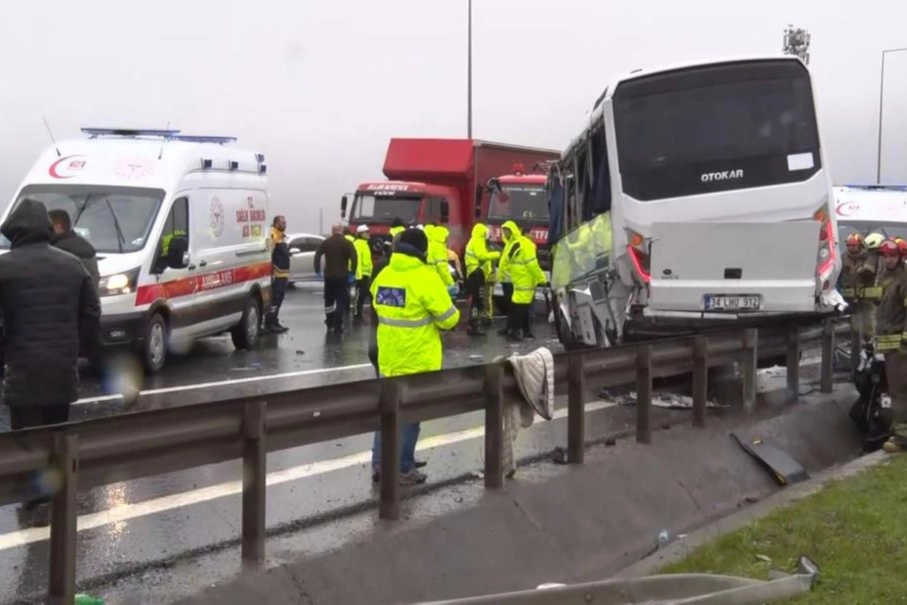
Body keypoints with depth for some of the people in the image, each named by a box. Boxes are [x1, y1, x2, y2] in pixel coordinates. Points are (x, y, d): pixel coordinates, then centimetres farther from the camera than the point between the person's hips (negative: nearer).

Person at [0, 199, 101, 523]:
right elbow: (91, 313, 10)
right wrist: (85, 349, 19)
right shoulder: (72, 264, 8)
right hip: (63, 364, 5)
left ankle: (40, 498, -6)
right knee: (57, 431, 17)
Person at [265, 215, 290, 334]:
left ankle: (274, 322, 20)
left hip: (283, 274, 10)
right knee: (274, 299, -9)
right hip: (276, 274, -10)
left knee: (279, 299, 13)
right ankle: (270, 323, -6)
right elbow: (269, 256, -20)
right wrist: (272, 272, -24)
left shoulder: (283, 237, 18)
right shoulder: (273, 237, -13)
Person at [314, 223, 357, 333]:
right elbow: (354, 258, -14)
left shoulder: (325, 242, 4)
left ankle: (330, 324, 24)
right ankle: (337, 326, -6)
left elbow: (317, 256, -4)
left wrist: (317, 271, 0)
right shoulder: (347, 243, -4)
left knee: (328, 300, 18)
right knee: (341, 301, 1)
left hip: (329, 275, 3)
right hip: (342, 276, -3)